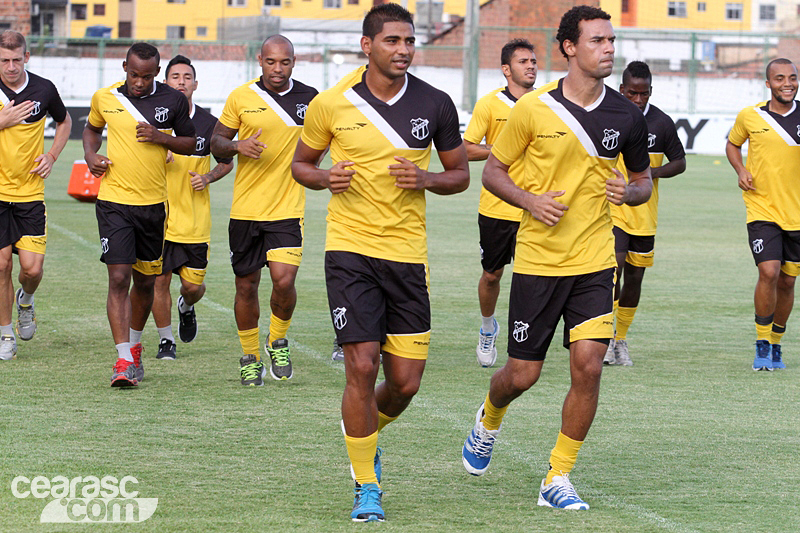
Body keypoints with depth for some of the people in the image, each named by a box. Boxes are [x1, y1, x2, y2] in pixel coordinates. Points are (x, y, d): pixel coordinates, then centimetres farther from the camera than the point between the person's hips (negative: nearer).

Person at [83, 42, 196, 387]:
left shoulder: (173, 101, -2)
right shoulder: (105, 98, 1)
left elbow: (191, 144, 8)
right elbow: (92, 128, 21)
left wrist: (161, 137, -11)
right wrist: (90, 155, 1)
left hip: (154, 203, 2)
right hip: (114, 202, -1)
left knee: (145, 281, 13)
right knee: (119, 278, -13)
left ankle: (134, 345, 36)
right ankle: (124, 361, -14)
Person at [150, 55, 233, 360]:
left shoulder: (208, 123, 0)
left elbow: (227, 163, 13)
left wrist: (208, 178, -6)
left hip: (195, 220, 1)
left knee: (193, 285, 2)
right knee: (159, 280, -3)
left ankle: (186, 308, 38)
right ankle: (166, 340, 13)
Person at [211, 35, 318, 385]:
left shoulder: (309, 98, 1)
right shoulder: (241, 97, -1)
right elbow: (216, 142, 6)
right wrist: (237, 147, -14)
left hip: (288, 209, -1)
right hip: (245, 209, 1)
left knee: (284, 279, -17)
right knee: (246, 286, 7)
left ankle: (278, 340, 11)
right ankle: (250, 356, 26)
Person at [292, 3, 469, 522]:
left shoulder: (435, 104, 0)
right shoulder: (332, 104, -3)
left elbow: (460, 175, 11)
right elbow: (301, 162, 12)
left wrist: (426, 178, -11)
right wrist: (326, 178, -11)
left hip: (408, 252, 2)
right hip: (350, 249, -2)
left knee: (406, 381, 2)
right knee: (362, 365, -11)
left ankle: (370, 432, 37)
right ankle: (367, 487, 5)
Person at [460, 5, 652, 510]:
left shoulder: (626, 115, 0)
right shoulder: (533, 109, -7)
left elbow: (644, 179, 14)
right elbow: (493, 171, 3)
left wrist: (630, 192, -10)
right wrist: (531, 201, -15)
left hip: (595, 260, 2)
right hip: (538, 259, -1)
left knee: (588, 364, -13)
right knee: (522, 373, 4)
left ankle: (558, 478, 2)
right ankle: (489, 421, 41)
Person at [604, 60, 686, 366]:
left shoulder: (661, 123, -2)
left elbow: (680, 163, 6)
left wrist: (652, 172, -12)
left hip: (644, 213, 2)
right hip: (611, 209, -2)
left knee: (634, 277, 9)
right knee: (613, 267, -18)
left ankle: (621, 340, 26)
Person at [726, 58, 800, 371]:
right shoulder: (750, 116, -2)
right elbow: (732, 145, 17)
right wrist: (740, 170, -1)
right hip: (762, 208, -2)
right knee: (768, 272, -17)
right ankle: (762, 346, -3)